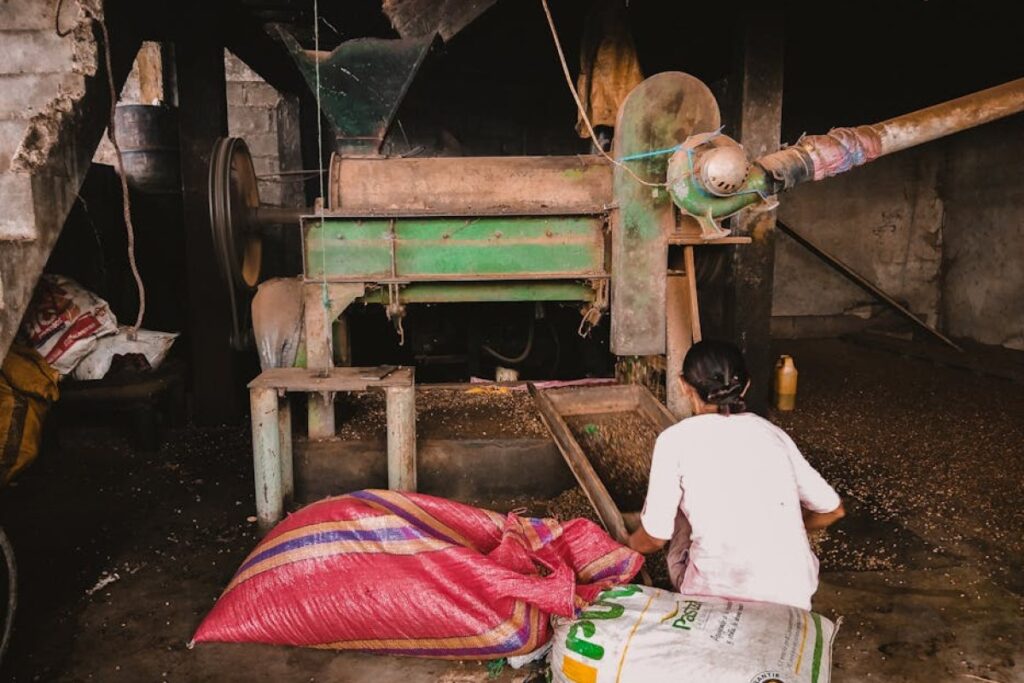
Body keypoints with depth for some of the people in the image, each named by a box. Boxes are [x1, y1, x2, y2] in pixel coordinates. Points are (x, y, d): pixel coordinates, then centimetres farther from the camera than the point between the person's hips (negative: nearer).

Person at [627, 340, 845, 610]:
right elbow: (833, 510, 16)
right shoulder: (773, 433, 7)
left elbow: (654, 538, 0)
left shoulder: (675, 440, -4)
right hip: (794, 597, 4)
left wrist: (628, 545, 23)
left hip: (718, 595, -3)